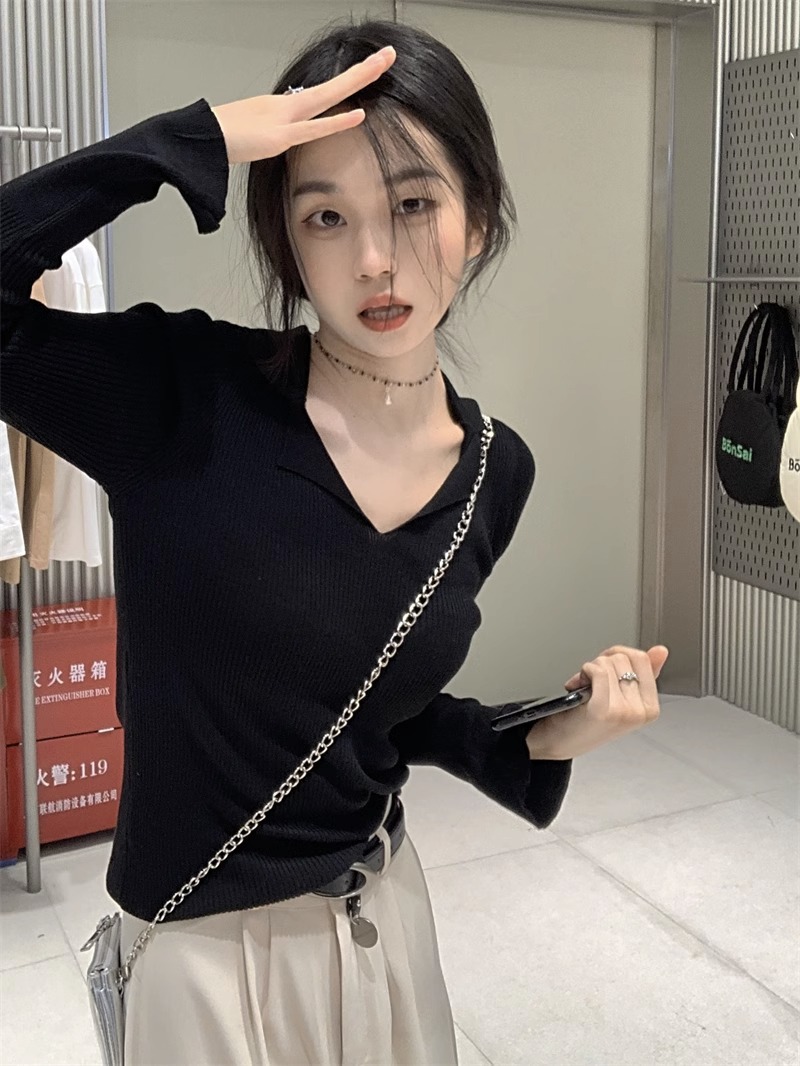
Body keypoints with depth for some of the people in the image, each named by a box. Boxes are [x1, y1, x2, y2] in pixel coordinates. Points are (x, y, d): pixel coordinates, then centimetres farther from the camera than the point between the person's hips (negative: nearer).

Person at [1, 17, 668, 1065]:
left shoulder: (494, 469, -6)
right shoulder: (184, 392, -18)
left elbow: (393, 695, 6)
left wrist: (547, 738, -9)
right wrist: (191, 143, -29)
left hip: (385, 916, 4)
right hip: (206, 948, -3)